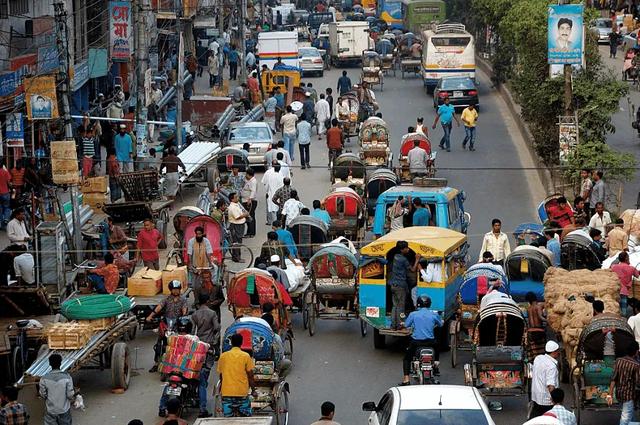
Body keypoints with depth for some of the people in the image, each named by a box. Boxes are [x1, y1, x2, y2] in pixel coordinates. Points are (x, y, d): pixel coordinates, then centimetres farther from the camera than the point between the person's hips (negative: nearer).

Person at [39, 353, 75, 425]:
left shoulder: (44, 379, -17)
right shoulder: (67, 377, -19)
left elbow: (43, 395, -7)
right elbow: (70, 395, -13)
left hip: (50, 410, 0)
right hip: (64, 409, 0)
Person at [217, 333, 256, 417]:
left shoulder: (223, 356, 4)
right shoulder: (246, 356, -3)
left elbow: (221, 375, 12)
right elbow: (250, 376, -1)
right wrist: (253, 390, 11)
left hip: (226, 393, 2)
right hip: (242, 393, -2)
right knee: (246, 417, 6)